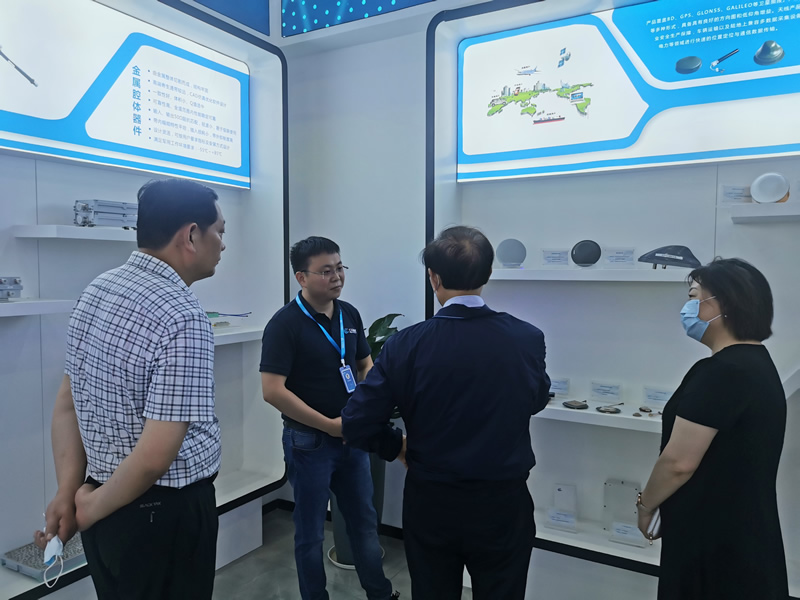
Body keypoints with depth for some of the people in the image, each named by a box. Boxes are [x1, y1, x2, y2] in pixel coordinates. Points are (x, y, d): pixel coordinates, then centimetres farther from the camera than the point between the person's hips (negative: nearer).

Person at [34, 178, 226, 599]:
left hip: (110, 509, 7)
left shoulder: (96, 290, 1)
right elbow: (155, 456, -26)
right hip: (165, 514, -7)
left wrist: (68, 492, 2)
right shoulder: (182, 317, -25)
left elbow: (66, 405, 5)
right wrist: (91, 509, -9)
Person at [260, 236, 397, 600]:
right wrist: (329, 425, -19)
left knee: (365, 520, 20)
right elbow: (273, 390, -21)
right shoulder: (285, 323, -16)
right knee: (311, 531, 12)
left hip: (353, 437, 6)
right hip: (309, 442, -6)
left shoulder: (350, 314, 2)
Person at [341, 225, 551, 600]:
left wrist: (399, 447, 3)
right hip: (503, 503, 1)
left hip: (431, 503, 0)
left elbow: (357, 425, -15)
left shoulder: (407, 344, -17)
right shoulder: (528, 339, -13)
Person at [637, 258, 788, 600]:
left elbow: (679, 462, -25)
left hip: (715, 537, -9)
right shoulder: (755, 362, 7)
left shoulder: (721, 371, -25)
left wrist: (646, 505, -7)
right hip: (743, 531, 9)